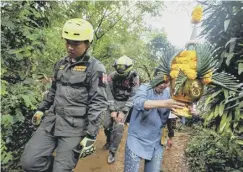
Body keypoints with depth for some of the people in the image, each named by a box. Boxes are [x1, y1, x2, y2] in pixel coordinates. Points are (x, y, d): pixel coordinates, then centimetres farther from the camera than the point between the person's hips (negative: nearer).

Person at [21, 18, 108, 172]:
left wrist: (90, 136, -17)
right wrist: (41, 109, 23)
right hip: (51, 120, 6)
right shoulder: (61, 63, 10)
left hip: (75, 126, -6)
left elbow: (98, 103, -15)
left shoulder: (95, 68, -11)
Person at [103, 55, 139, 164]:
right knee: (107, 124, 1)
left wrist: (123, 112, -20)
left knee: (119, 127, -14)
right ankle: (109, 141, 34)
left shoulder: (134, 77, -16)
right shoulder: (112, 76, -14)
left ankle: (112, 152, 5)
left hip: (125, 103, -2)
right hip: (114, 102, 2)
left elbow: (133, 96, -15)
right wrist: (112, 110, -17)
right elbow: (109, 93, -11)